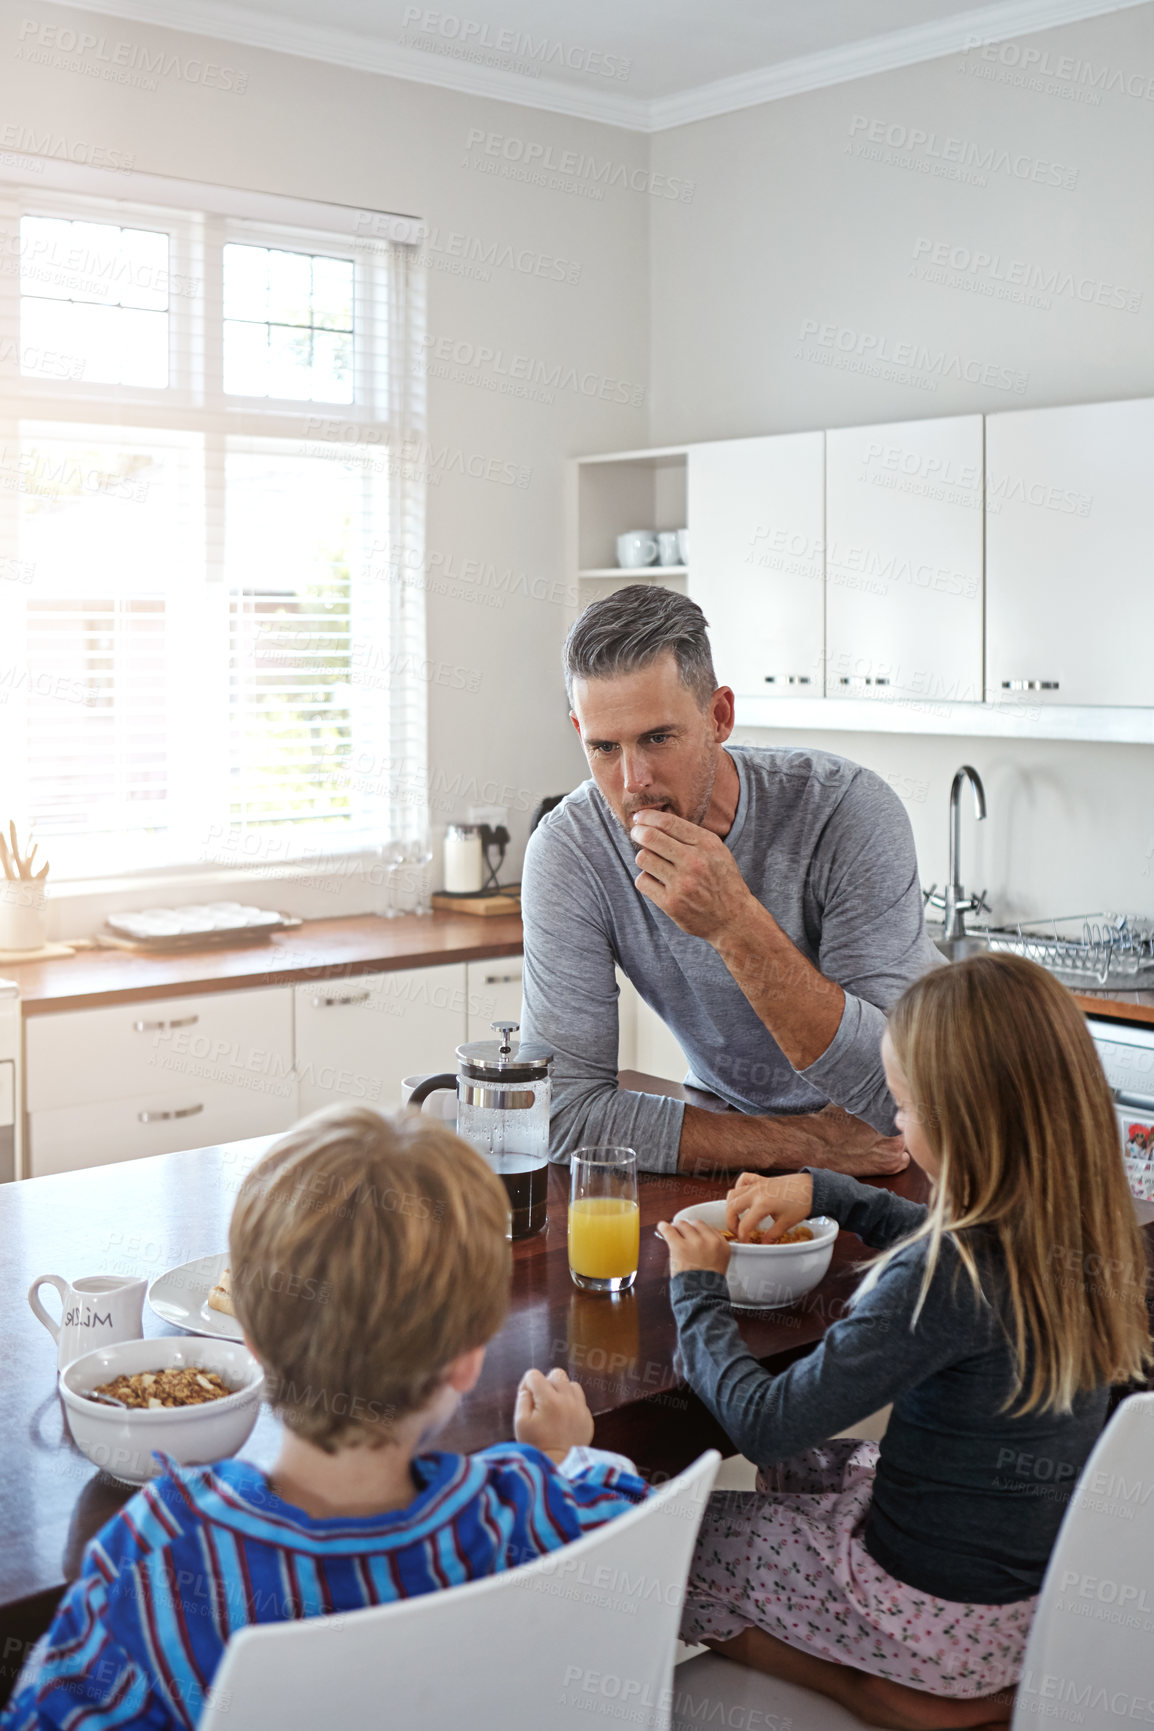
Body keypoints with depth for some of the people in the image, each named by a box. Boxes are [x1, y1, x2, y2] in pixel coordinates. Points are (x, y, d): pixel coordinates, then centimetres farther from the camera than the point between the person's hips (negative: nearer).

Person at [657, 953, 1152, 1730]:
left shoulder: (946, 1278, -31)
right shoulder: (1087, 1235, -7)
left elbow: (765, 1423, -25)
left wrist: (698, 1289, -10)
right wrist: (821, 1190, 15)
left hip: (945, 1609, -8)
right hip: (1042, 1586, 8)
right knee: (802, 1468, 29)